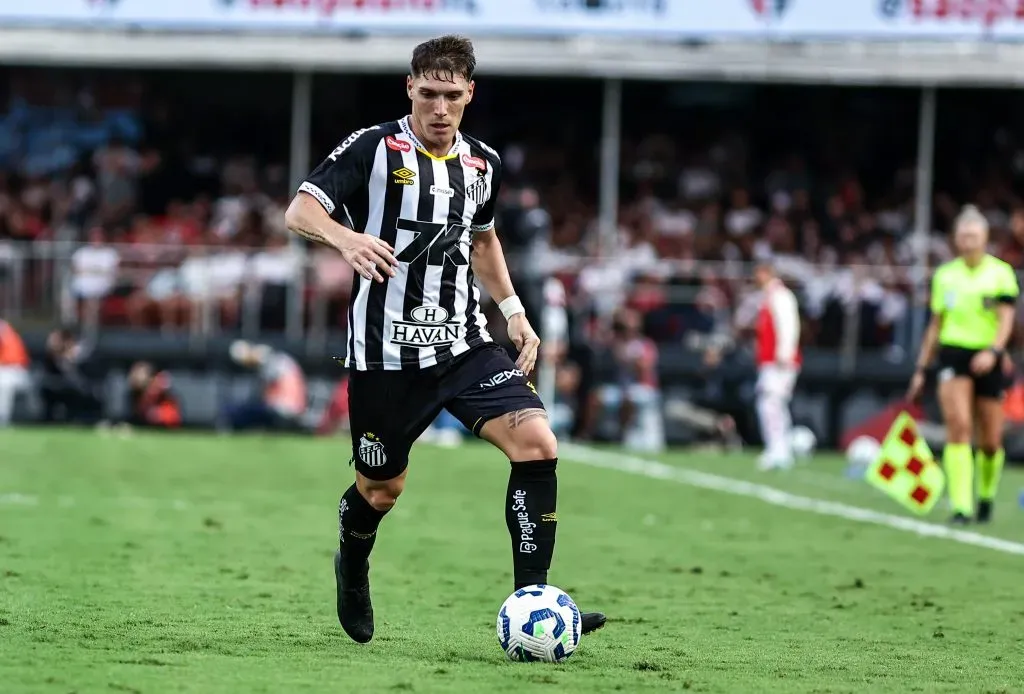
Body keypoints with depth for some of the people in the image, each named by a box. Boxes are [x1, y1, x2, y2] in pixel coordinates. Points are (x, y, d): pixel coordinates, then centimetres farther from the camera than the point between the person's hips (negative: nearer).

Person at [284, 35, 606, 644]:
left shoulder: (484, 164, 10)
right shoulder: (375, 148, -7)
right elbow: (300, 211, -15)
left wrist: (513, 309, 17)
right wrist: (347, 238, -35)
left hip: (464, 344, 4)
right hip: (386, 352, -4)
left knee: (537, 442, -18)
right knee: (382, 489, 9)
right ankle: (353, 565, 46)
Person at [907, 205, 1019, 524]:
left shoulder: (1001, 273, 0)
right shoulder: (944, 275, 9)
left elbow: (1006, 318, -9)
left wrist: (993, 351, -27)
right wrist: (921, 369, 14)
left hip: (987, 361, -1)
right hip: (953, 354, 1)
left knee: (990, 441, 3)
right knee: (958, 425, -18)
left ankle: (986, 495, 31)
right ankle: (961, 506, -22)